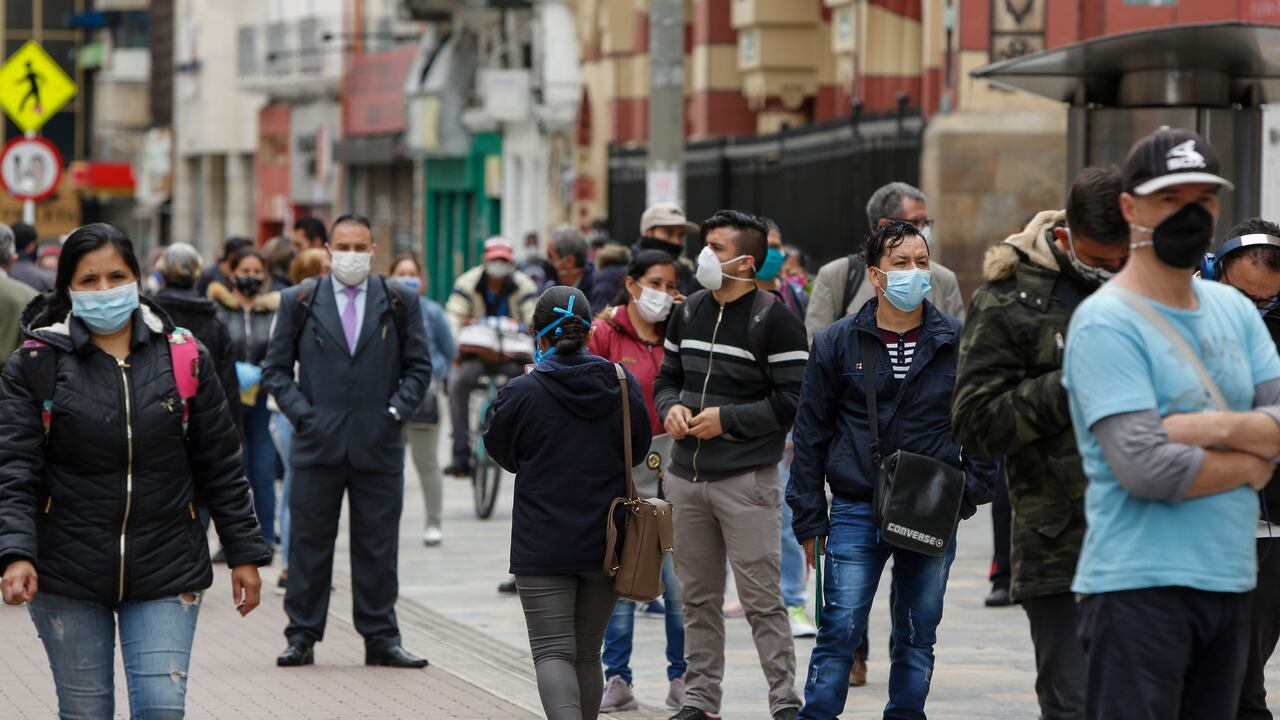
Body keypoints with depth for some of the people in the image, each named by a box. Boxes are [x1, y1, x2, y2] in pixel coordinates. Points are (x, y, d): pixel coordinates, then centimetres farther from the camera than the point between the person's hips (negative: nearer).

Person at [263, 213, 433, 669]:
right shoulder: (299, 302, 7)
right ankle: (302, 637, 10)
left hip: (379, 444, 0)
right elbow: (275, 369, 8)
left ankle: (381, 638, 11)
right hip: (319, 443, 0)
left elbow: (419, 367, 10)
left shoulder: (400, 303, 8)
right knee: (309, 543, 3)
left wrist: (396, 410, -3)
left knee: (378, 546, 4)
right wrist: (302, 413, -4)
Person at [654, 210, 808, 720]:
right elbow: (666, 377, 21)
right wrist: (671, 407, -1)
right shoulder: (689, 313, 12)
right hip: (686, 477, 6)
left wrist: (727, 419, -15)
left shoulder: (775, 321, -9)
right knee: (698, 599, 12)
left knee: (762, 599, -6)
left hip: (747, 480, -6)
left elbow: (792, 403, -13)